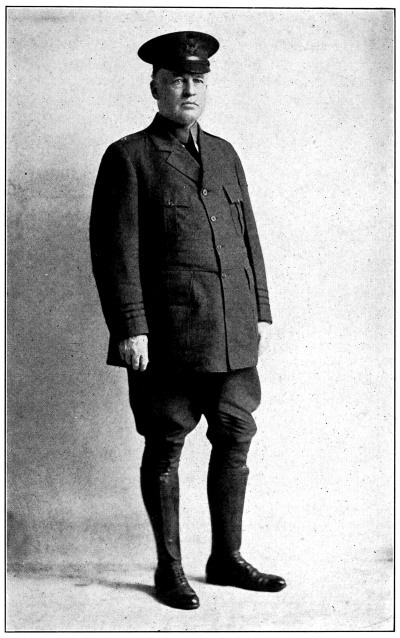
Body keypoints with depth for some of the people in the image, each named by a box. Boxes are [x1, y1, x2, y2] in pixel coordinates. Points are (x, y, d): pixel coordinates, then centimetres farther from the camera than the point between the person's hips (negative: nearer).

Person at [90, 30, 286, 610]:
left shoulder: (225, 155, 17)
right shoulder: (127, 158, 0)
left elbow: (248, 237, 18)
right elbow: (115, 250, -7)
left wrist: (261, 311, 12)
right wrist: (129, 328, -14)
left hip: (233, 333, 6)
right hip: (166, 334, -5)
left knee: (236, 439, 9)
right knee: (165, 447, 4)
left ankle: (227, 558, 24)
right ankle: (169, 568, 17)